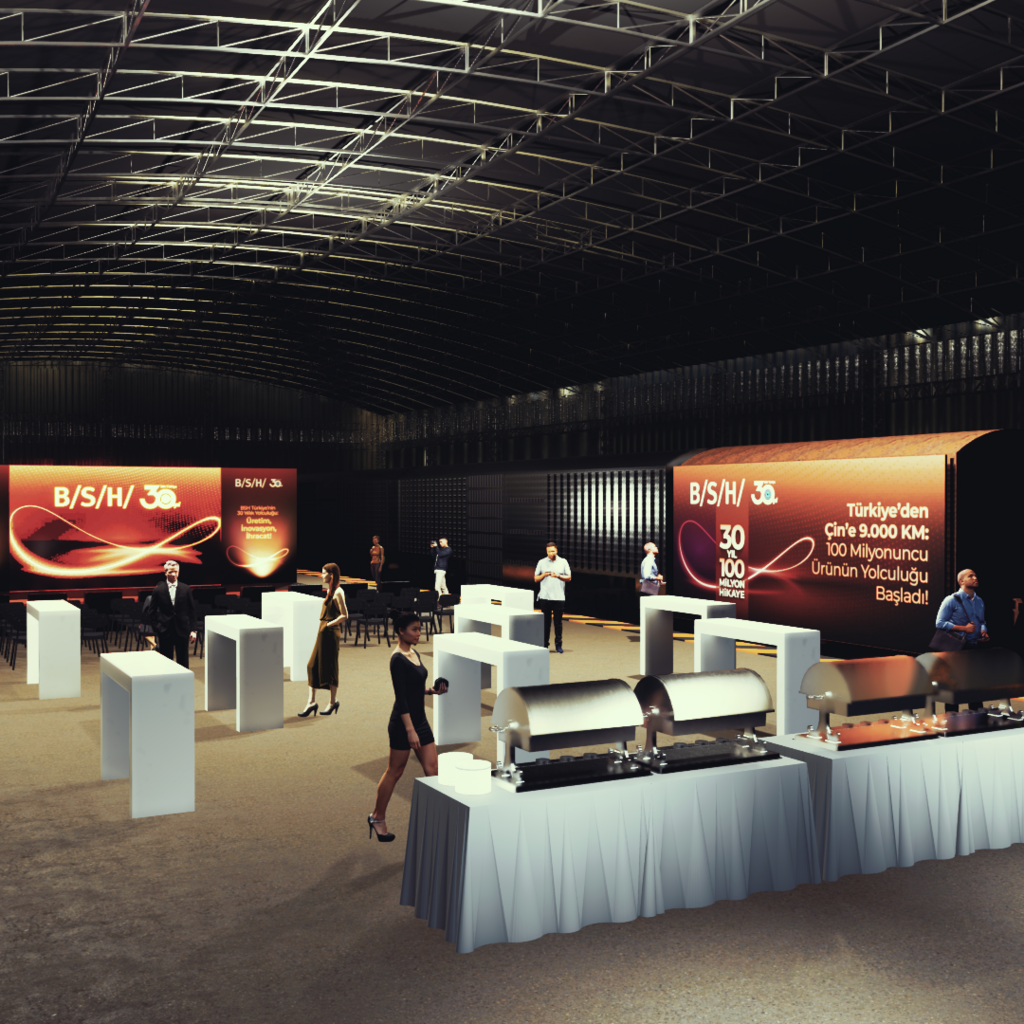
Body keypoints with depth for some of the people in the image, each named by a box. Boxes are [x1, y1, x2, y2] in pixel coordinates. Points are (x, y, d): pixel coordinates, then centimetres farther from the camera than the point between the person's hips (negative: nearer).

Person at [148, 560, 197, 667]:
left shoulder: (186, 589, 3)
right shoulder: (158, 590, 1)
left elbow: (191, 610, 5)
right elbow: (152, 612, 6)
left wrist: (193, 630, 0)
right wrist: (157, 628, -3)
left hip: (182, 630, 1)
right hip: (165, 631, -1)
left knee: (183, 661, 4)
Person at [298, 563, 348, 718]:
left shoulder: (338, 592, -15)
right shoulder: (330, 590, 12)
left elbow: (344, 615, -20)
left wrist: (328, 625, -16)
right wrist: (324, 626, 13)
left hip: (330, 634, -9)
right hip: (323, 633, 9)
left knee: (329, 667, 1)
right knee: (312, 666, 6)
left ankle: (333, 702, 14)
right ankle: (311, 702, 8)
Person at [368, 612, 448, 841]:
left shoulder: (415, 654, 10)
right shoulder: (398, 659, -17)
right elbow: (400, 697, -21)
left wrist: (431, 690, 3)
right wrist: (410, 730, -23)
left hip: (420, 719, 8)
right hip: (402, 722, -8)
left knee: (432, 770, 5)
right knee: (394, 772, 6)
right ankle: (377, 818, 23)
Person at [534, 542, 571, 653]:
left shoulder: (563, 562, 9)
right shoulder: (542, 562, 9)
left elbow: (569, 578, 8)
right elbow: (535, 579, 10)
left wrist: (558, 576, -8)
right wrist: (543, 575, -9)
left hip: (559, 597, 0)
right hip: (545, 597, 0)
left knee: (558, 622, 2)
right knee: (546, 622, 2)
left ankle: (558, 645, 9)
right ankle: (545, 645, 9)